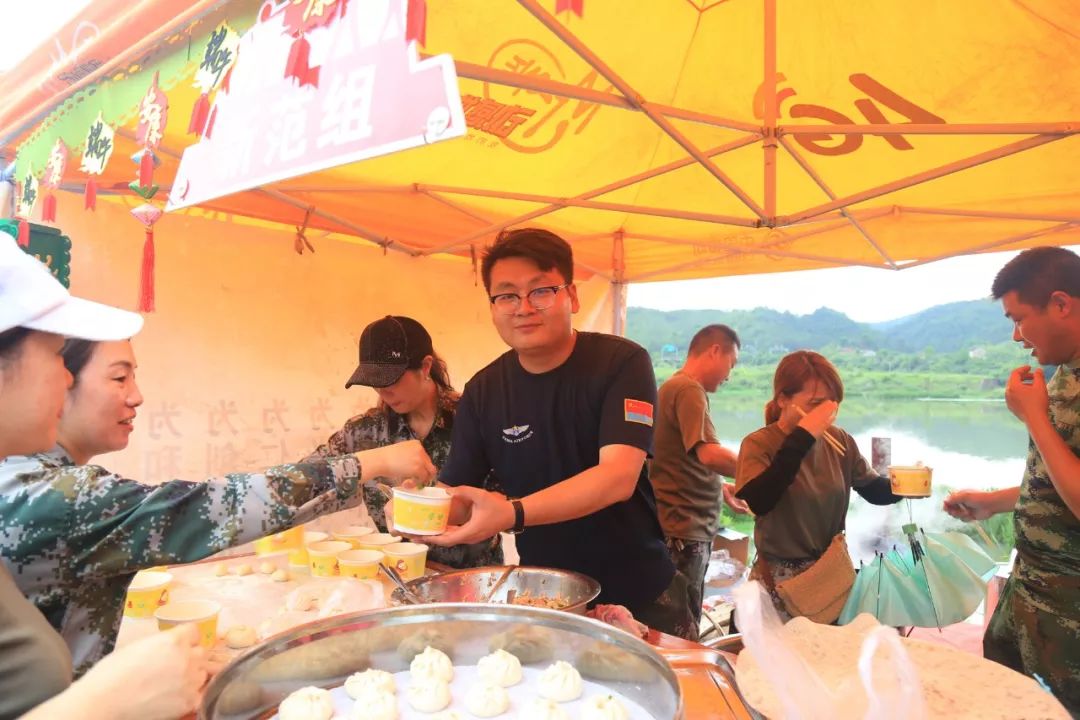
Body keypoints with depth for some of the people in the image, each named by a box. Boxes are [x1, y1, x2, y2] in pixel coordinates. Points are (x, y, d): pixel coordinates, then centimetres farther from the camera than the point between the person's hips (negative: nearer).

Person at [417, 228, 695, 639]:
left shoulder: (621, 363, -17)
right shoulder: (482, 392, -5)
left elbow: (618, 476, -28)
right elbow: (458, 495, -4)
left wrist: (513, 513, -41)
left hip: (640, 596, -2)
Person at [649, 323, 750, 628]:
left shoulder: (673, 387, 17)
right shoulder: (689, 390, -14)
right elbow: (709, 454, -26)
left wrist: (721, 488, 19)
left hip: (687, 527, 10)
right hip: (685, 531, -10)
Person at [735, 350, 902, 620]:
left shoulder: (839, 439, 0)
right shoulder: (759, 444, -15)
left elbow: (873, 490, 11)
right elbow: (759, 502, -34)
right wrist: (802, 437, -34)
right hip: (782, 579, -4)